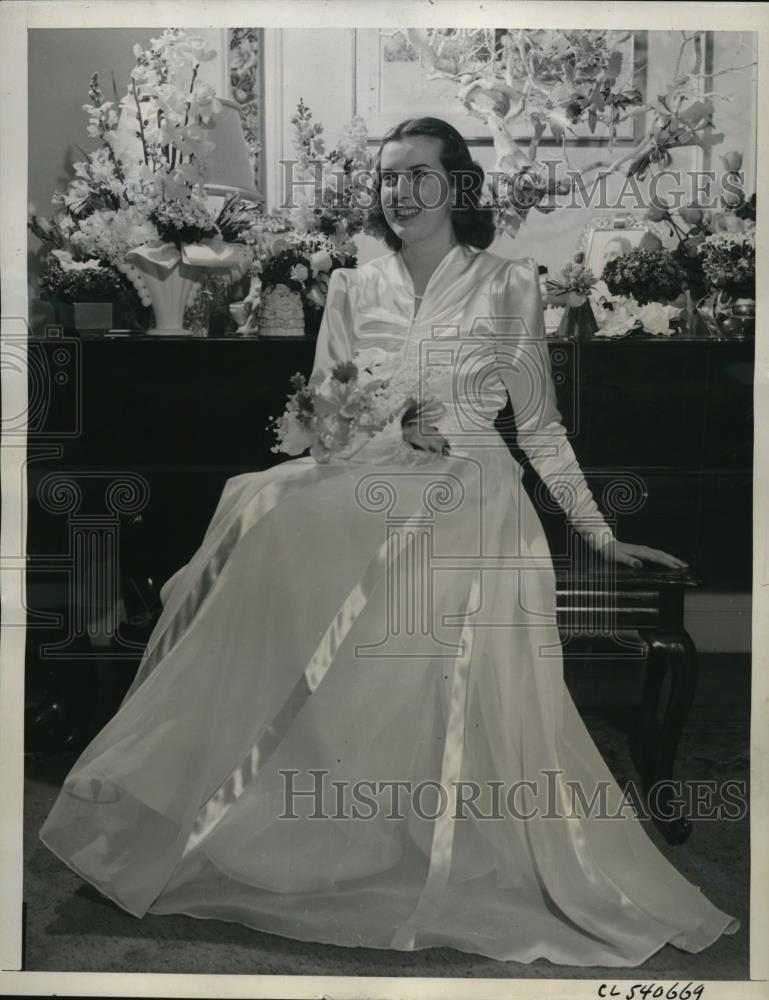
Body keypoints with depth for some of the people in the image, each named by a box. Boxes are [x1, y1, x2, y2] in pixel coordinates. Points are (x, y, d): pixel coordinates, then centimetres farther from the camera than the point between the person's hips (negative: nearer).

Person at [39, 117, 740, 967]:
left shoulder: (508, 287, 8)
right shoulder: (352, 289, 13)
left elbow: (540, 427, 11)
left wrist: (600, 534, 8)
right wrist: (395, 427, -10)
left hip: (471, 511, -1)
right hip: (368, 507, 2)